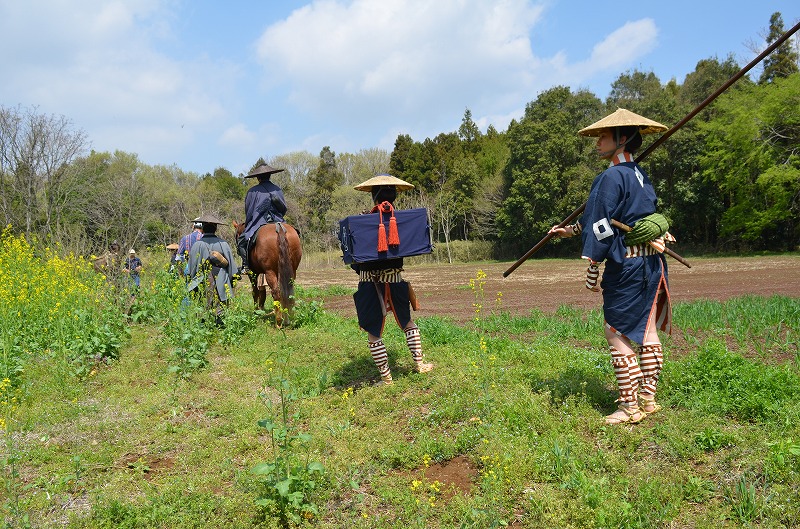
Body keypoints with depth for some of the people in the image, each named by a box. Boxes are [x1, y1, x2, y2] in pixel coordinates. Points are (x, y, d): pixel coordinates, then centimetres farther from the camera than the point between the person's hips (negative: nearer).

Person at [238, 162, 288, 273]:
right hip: (278, 222, 4)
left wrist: (247, 225, 19)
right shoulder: (277, 189, 11)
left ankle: (246, 265, -12)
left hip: (259, 222, -4)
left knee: (241, 241, 5)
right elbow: (284, 208, 15)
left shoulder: (253, 191, 0)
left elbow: (248, 211, 5)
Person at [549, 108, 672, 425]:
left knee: (617, 333, -1)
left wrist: (592, 271, -10)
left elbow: (603, 227, -16)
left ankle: (630, 406, 5)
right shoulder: (641, 176, 14)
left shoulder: (612, 177, -15)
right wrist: (571, 230, 30)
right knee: (646, 331, 13)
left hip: (626, 266, -9)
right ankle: (648, 398, 23)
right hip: (651, 264, 9)